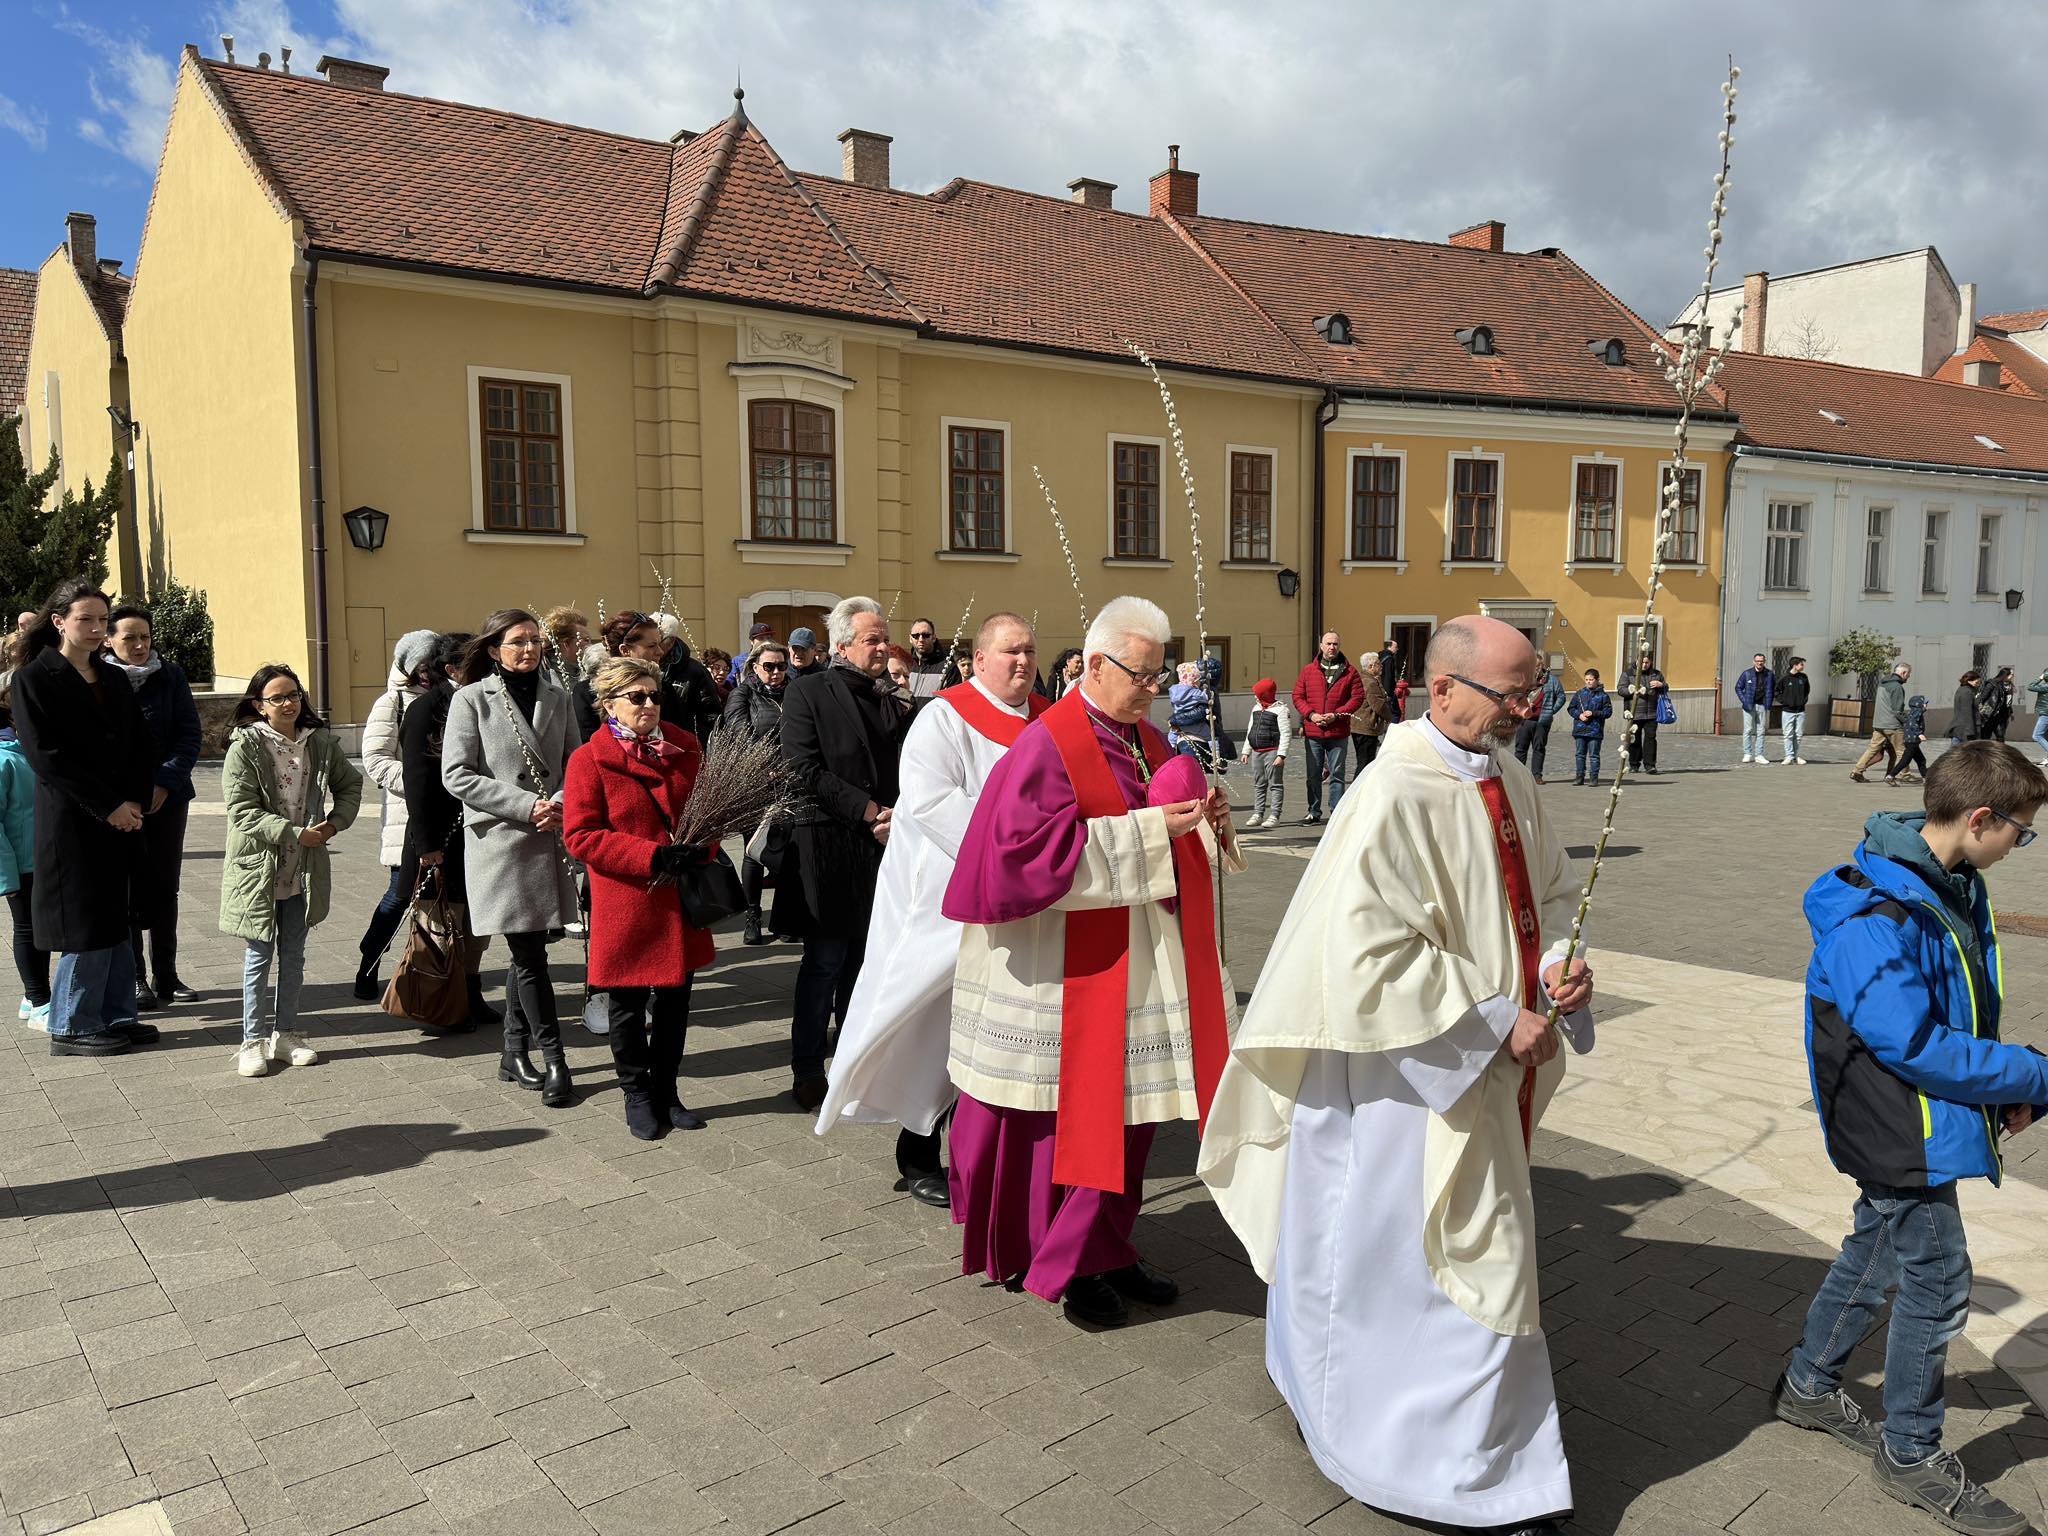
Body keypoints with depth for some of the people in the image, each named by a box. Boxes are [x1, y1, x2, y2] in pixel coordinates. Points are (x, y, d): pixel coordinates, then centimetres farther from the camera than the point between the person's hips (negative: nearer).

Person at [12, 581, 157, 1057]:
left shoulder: (111, 677, 13)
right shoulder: (34, 678, -5)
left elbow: (142, 744, 11)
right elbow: (44, 755, -13)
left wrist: (135, 800, -4)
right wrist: (109, 805, -15)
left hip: (122, 817, 6)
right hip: (71, 823, -6)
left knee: (116, 922, 10)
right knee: (86, 927, -3)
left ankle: (115, 1017, 19)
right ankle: (71, 1029, 9)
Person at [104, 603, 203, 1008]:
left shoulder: (170, 676, 2)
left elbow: (190, 734, 0)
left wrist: (166, 784, -11)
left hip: (167, 796, 2)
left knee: (164, 887, 9)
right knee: (129, 889, 1)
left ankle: (165, 976, 19)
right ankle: (135, 979, 9)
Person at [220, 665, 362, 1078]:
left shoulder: (320, 743, 2)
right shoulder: (245, 747, -10)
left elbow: (350, 784, 15)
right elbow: (242, 811, -15)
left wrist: (335, 822, -1)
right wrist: (294, 833, -20)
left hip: (304, 870, 4)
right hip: (258, 868, -4)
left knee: (293, 955, 13)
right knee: (258, 958, 5)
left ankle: (286, 1034, 25)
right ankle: (254, 1041, 15)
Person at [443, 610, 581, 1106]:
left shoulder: (556, 696, 10)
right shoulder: (472, 699, -3)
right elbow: (457, 774, -7)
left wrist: (559, 803, -9)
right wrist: (526, 805, -14)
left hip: (549, 840, 5)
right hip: (499, 841, -4)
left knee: (527, 953, 12)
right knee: (529, 955, -3)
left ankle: (514, 1055, 24)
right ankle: (554, 1060, 4)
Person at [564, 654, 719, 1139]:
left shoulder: (685, 747, 4)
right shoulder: (589, 759, -8)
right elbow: (580, 836, -13)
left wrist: (700, 849, -7)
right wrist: (653, 856, -21)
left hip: (681, 903, 4)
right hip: (625, 904, -4)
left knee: (675, 1000, 14)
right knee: (627, 1004, 10)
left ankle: (666, 1091, 30)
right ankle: (636, 1095, 27)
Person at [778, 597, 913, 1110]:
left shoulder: (892, 701, 13)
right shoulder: (807, 693, -4)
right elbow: (806, 770, -12)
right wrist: (871, 812, -15)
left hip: (882, 846, 5)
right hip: (829, 850, -5)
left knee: (863, 963, 12)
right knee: (824, 963, 0)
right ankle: (807, 1073, 13)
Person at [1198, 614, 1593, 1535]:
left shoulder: (1509, 782, 4)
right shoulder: (1395, 796, -24)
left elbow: (1551, 893, 16)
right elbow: (1370, 952, -27)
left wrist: (1556, 967, -5)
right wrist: (1495, 1018, -21)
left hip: (1485, 1072, 10)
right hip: (1410, 1077, -9)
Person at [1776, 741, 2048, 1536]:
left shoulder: (1954, 888, 3)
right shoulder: (1872, 920, -28)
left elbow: (1963, 1009, 11)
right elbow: (1916, 1045, -27)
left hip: (1922, 1126, 9)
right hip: (1904, 1134, -9)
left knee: (1876, 1255, 22)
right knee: (1937, 1286, 4)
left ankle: (1809, 1387, 41)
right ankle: (1911, 1454, 24)